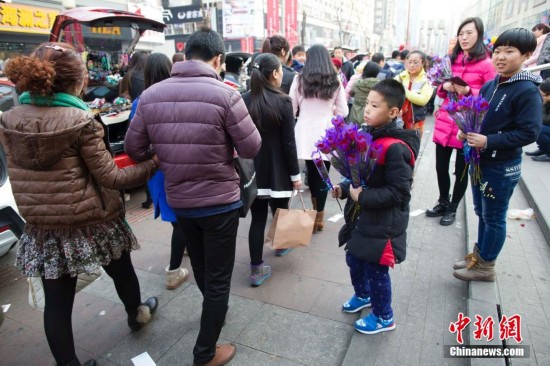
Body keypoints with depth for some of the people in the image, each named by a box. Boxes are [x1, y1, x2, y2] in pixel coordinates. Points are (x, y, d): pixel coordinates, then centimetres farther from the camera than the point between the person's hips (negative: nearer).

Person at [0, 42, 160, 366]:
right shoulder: (82, 122, -19)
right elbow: (109, 177, -17)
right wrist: (154, 162, -10)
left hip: (42, 225, 4)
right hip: (91, 221, -3)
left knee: (57, 301, 12)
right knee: (121, 270, 24)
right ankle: (137, 314, 49)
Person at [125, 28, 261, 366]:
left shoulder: (151, 95, -4)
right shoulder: (225, 94, -18)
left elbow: (134, 149, 2)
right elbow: (252, 148, -13)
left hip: (178, 200, 5)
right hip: (220, 200, -5)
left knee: (200, 265, 27)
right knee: (218, 276, 12)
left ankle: (216, 310, 54)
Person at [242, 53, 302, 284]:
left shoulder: (244, 101, 0)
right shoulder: (282, 102, -11)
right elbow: (288, 142, -12)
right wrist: (295, 173, -4)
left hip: (252, 169, 3)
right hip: (277, 169, -3)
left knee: (258, 218, 6)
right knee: (280, 211, 20)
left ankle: (257, 269, 9)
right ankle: (281, 245, 45)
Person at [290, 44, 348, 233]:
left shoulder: (299, 80, -1)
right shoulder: (335, 82, 0)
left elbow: (291, 109, 3)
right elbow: (343, 112, 3)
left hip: (305, 134, 1)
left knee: (311, 172, 18)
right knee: (322, 175, 7)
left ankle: (316, 208, 34)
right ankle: (318, 217, 14)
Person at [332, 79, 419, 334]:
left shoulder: (395, 148, -25)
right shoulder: (369, 137, 2)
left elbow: (399, 192, -24)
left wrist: (363, 197, -24)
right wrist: (344, 188, -1)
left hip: (383, 224, -8)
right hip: (361, 217, 9)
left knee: (376, 271, 9)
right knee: (354, 259, 24)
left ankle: (384, 317, 34)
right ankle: (363, 295, 52)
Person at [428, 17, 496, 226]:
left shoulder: (487, 63, -6)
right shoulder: (452, 60, 10)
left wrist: (468, 91, -22)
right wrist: (445, 87, -5)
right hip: (445, 123, 5)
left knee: (461, 170, 8)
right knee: (441, 167, 10)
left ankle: (453, 208, 24)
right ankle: (443, 203, 30)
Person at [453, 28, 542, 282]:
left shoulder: (527, 91, -17)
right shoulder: (490, 86, 4)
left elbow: (529, 133, -21)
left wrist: (488, 141, -26)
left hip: (503, 167, -7)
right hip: (480, 161, 7)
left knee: (494, 218, 7)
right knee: (482, 213, 20)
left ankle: (485, 267, 23)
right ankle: (479, 255, 37)